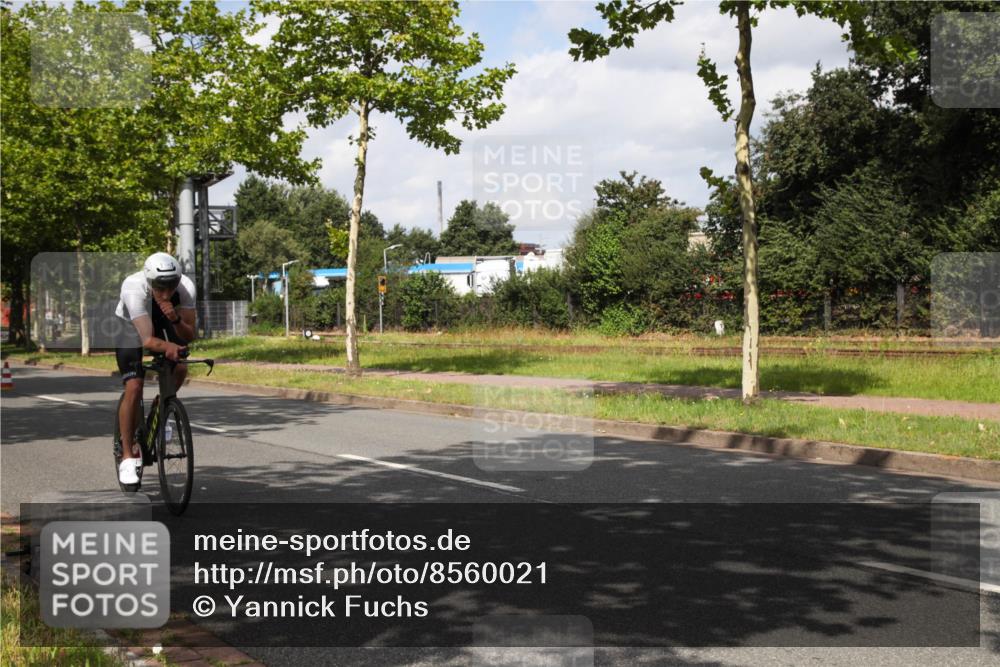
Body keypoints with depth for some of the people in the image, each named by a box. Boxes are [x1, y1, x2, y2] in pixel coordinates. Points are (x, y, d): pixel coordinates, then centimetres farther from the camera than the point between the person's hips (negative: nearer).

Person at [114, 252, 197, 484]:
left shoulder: (186, 287, -32)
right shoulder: (133, 288, -40)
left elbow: (189, 336, -27)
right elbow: (148, 340, -44)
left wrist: (175, 319, -46)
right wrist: (169, 347, -64)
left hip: (164, 322, 3)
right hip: (131, 328, -3)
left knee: (180, 369, -20)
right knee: (133, 389, -17)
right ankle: (128, 456, -6)